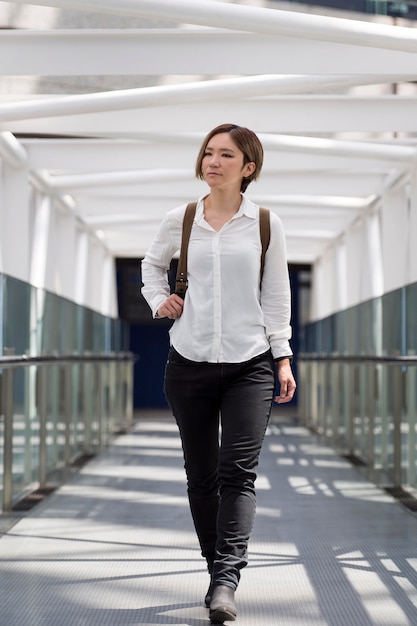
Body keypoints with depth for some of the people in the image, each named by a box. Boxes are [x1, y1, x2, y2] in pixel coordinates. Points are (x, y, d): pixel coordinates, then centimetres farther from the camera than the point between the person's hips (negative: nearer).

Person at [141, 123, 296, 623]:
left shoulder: (266, 225, 2)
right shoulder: (179, 221, 4)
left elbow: (276, 296, 7)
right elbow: (152, 264, 24)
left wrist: (283, 358, 3)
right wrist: (158, 299, 7)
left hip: (250, 365, -2)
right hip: (189, 362, 2)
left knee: (238, 471, -13)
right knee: (201, 475, 6)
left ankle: (227, 578, -18)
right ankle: (216, 570, 18)